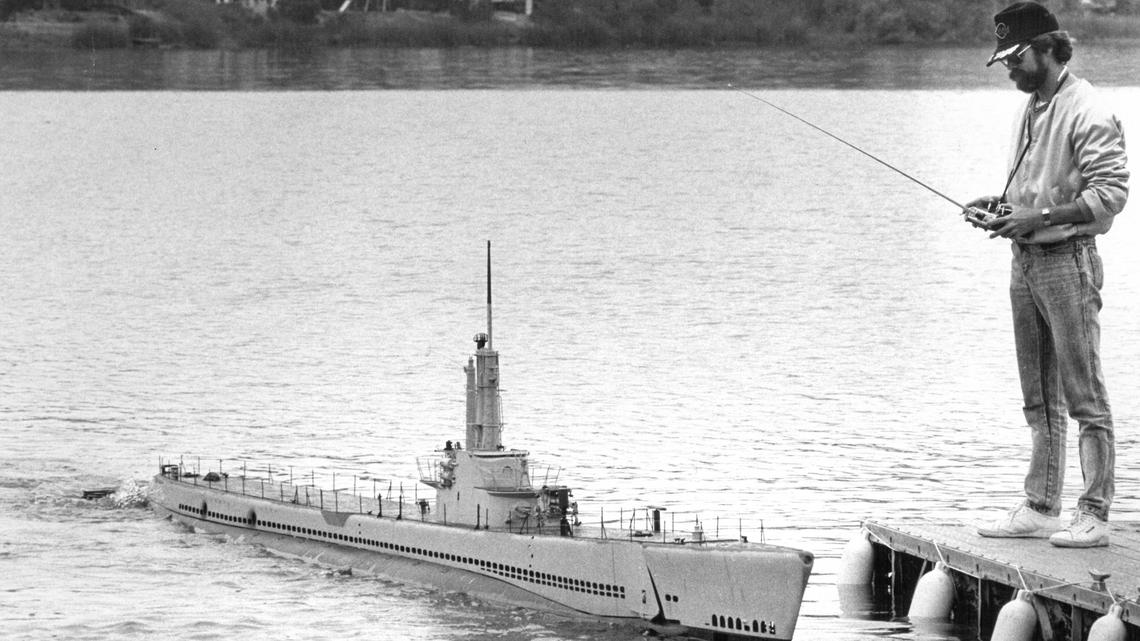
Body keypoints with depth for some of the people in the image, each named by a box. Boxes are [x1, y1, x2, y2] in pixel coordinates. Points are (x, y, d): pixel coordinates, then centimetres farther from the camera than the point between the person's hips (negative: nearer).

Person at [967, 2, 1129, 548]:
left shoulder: (1086, 113, -13)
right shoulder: (1031, 109, 15)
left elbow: (1111, 191, -19)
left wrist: (1037, 219, -22)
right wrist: (998, 204, 6)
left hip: (1066, 261, -9)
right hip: (1025, 260, 9)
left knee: (1085, 396, -6)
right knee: (1039, 400, 13)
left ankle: (1094, 517, -5)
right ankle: (1039, 509, 18)